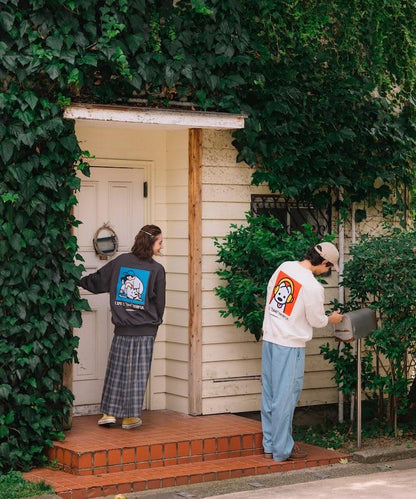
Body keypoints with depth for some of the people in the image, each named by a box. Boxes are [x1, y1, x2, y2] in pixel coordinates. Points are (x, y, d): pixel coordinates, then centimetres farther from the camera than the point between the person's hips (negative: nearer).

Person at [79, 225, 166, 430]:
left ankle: (109, 412, 13)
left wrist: (79, 280, 27)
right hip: (145, 330, -2)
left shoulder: (120, 261, 2)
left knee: (116, 369, 10)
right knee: (137, 373, 4)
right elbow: (159, 301, 1)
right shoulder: (157, 269, -6)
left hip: (121, 329, 3)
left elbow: (96, 280, 10)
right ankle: (131, 417, 7)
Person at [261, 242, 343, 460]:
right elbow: (316, 321, -7)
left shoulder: (284, 267, 1)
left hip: (269, 338, 8)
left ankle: (269, 445, 23)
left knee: (269, 392, 13)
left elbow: (270, 291, 14)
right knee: (285, 396, 1)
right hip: (290, 344, -7)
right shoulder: (313, 286, -20)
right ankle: (282, 449, 10)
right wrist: (332, 319, 14)